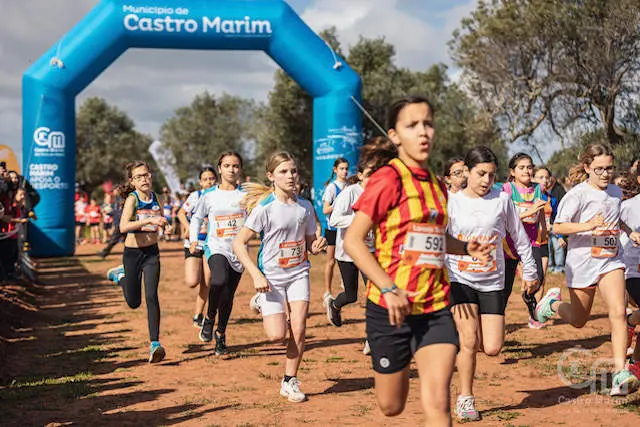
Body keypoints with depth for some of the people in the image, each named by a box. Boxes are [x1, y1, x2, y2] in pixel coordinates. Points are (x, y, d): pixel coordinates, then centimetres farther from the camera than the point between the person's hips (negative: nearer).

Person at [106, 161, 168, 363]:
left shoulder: (156, 198, 1)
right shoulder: (132, 199, -14)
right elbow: (123, 226, -32)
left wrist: (161, 223, 5)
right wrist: (149, 221, -39)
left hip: (152, 253, 2)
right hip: (132, 253, -2)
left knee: (151, 296, -15)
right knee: (134, 302, 12)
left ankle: (155, 344, -15)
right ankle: (119, 275, 43)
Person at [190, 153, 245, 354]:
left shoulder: (246, 195, 4)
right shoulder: (209, 196, 3)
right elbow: (197, 218, 15)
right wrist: (193, 240, 2)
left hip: (238, 251, 2)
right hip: (216, 248, -2)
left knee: (228, 296, 6)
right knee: (219, 281, -31)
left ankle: (220, 333, 29)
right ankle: (209, 318, -5)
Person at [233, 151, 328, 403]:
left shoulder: (305, 206, 1)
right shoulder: (265, 208, -14)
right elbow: (239, 243, -12)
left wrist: (317, 247, -12)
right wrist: (256, 275, -19)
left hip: (298, 273, 4)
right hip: (271, 276, -3)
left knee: (298, 330, -7)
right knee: (277, 335, -10)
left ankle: (289, 382, 10)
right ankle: (262, 304, 24)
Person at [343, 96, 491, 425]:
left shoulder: (436, 184, 10)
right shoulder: (389, 178, -11)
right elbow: (353, 240, -16)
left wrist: (466, 248, 9)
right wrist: (389, 289, -24)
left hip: (435, 309, 4)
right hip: (392, 308, -4)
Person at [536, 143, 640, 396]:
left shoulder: (616, 192, 8)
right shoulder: (578, 194, -11)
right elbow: (558, 227, -19)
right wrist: (588, 226, -32)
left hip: (610, 261, 3)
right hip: (582, 262, -3)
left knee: (618, 313, -17)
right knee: (578, 320, 12)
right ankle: (553, 303, 46)